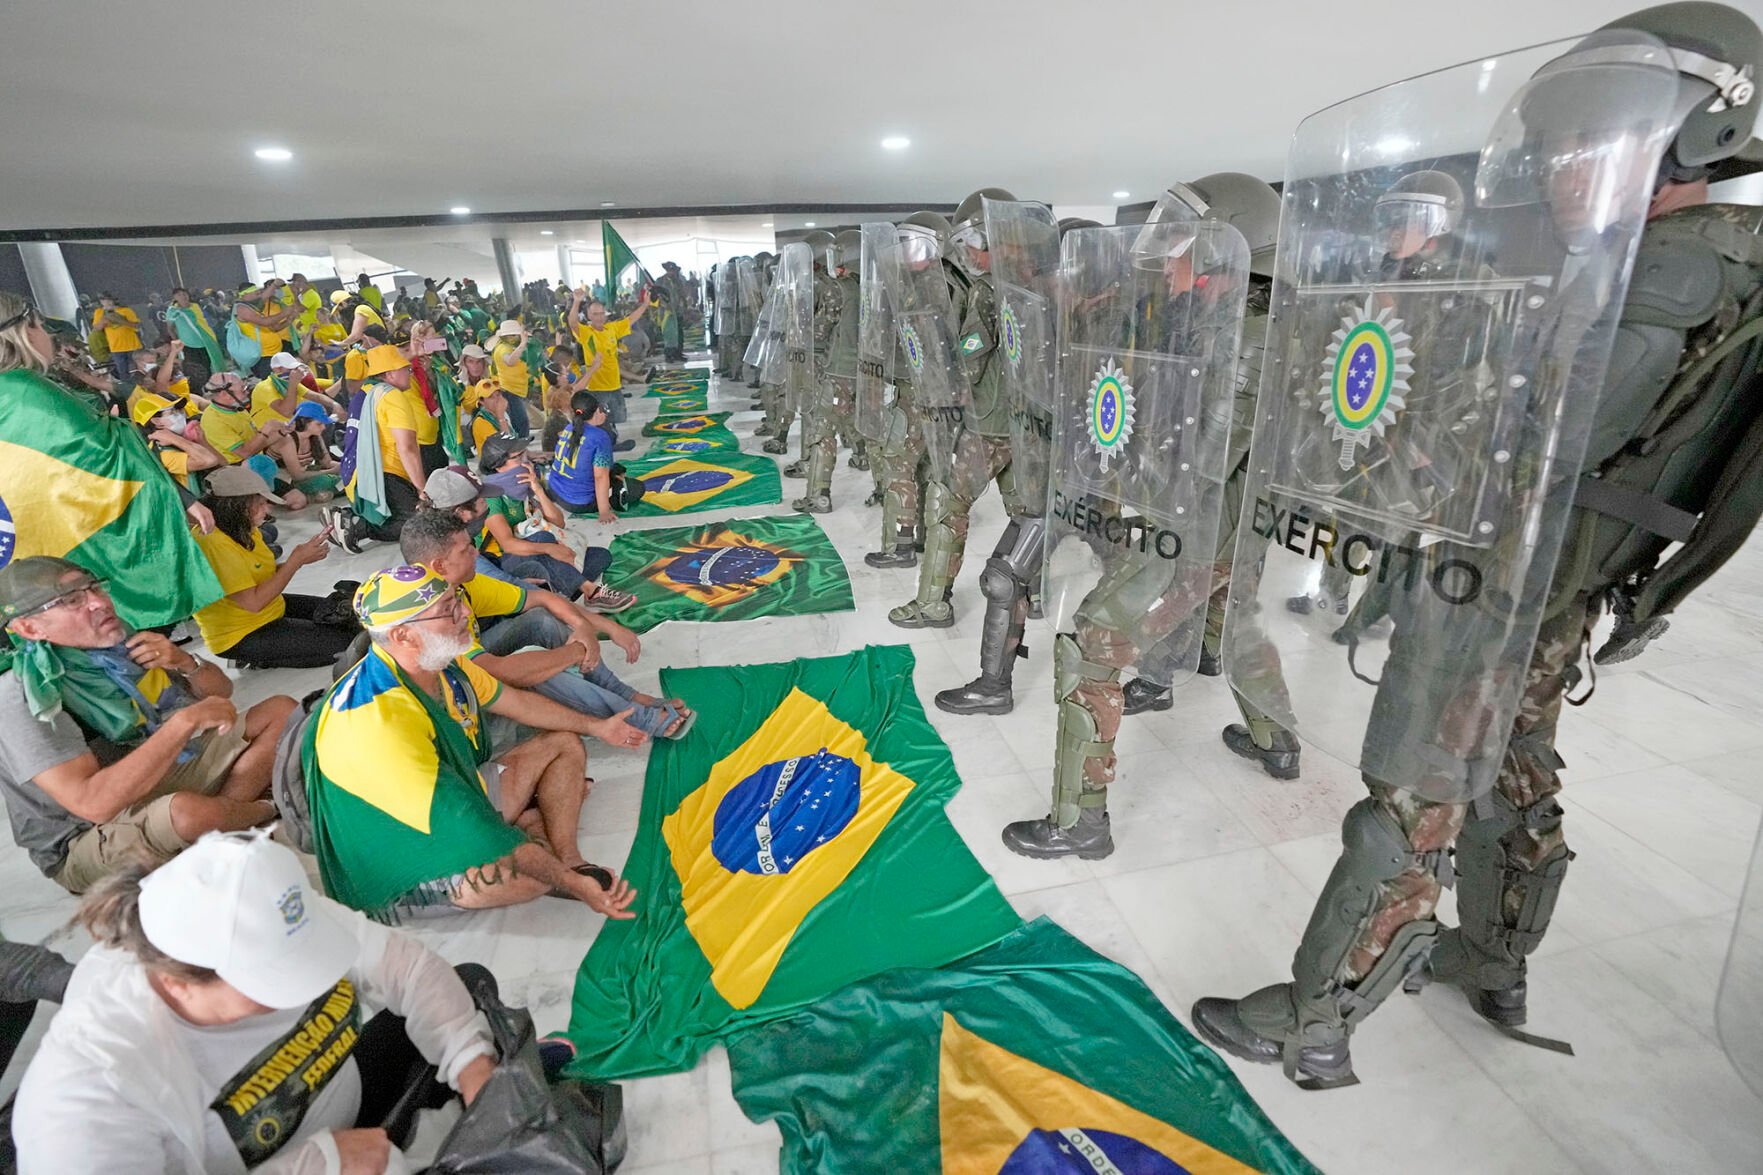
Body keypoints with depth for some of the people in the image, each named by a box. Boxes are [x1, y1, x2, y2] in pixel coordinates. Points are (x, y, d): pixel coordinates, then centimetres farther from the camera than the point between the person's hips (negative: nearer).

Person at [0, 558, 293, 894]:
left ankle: (227, 806, -17)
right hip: (89, 838, -7)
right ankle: (265, 811, -6)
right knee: (189, 810, -39)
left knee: (281, 710, -1)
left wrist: (185, 662, -12)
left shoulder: (125, 643, -4)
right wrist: (186, 721, -32)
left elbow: (221, 692, 10)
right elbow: (93, 802, -34)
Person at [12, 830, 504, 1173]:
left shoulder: (263, 926, -24)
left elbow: (404, 963, -15)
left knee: (473, 983, 2)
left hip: (350, 1100, 5)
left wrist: (472, 1062, -24)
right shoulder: (86, 1094, -36)